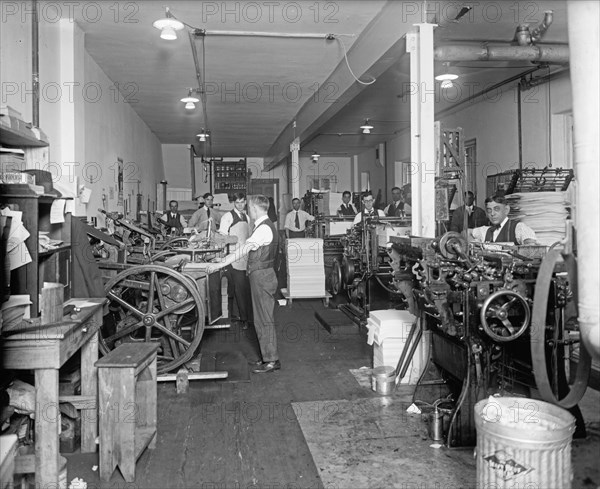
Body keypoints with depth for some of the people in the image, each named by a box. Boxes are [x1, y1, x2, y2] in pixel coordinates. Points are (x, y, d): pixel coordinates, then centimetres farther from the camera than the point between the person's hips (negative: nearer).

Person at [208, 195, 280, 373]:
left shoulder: (264, 228, -18)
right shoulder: (264, 226, 14)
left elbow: (243, 250, -25)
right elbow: (247, 249, 16)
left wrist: (220, 264, -26)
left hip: (262, 276, -10)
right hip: (261, 276, 10)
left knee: (265, 319, -3)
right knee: (262, 319, 15)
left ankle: (272, 360, 5)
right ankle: (267, 357, 24)